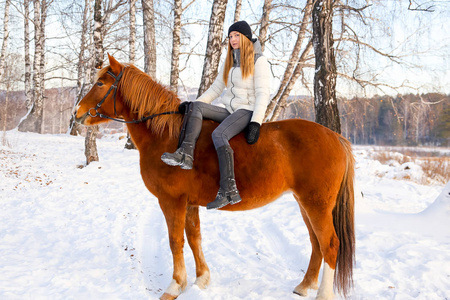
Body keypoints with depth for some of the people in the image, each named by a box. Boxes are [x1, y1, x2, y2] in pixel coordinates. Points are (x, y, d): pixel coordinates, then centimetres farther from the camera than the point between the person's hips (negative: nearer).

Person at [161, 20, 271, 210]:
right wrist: (192, 103, 5)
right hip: (229, 110, 7)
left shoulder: (259, 61, -2)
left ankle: (229, 191, -34)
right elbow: (216, 89, 18)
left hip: (247, 111, -7)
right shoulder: (229, 62, 19)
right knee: (196, 106, -16)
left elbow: (263, 94, -10)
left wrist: (256, 123, -21)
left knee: (218, 134, -32)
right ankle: (186, 155, -30)